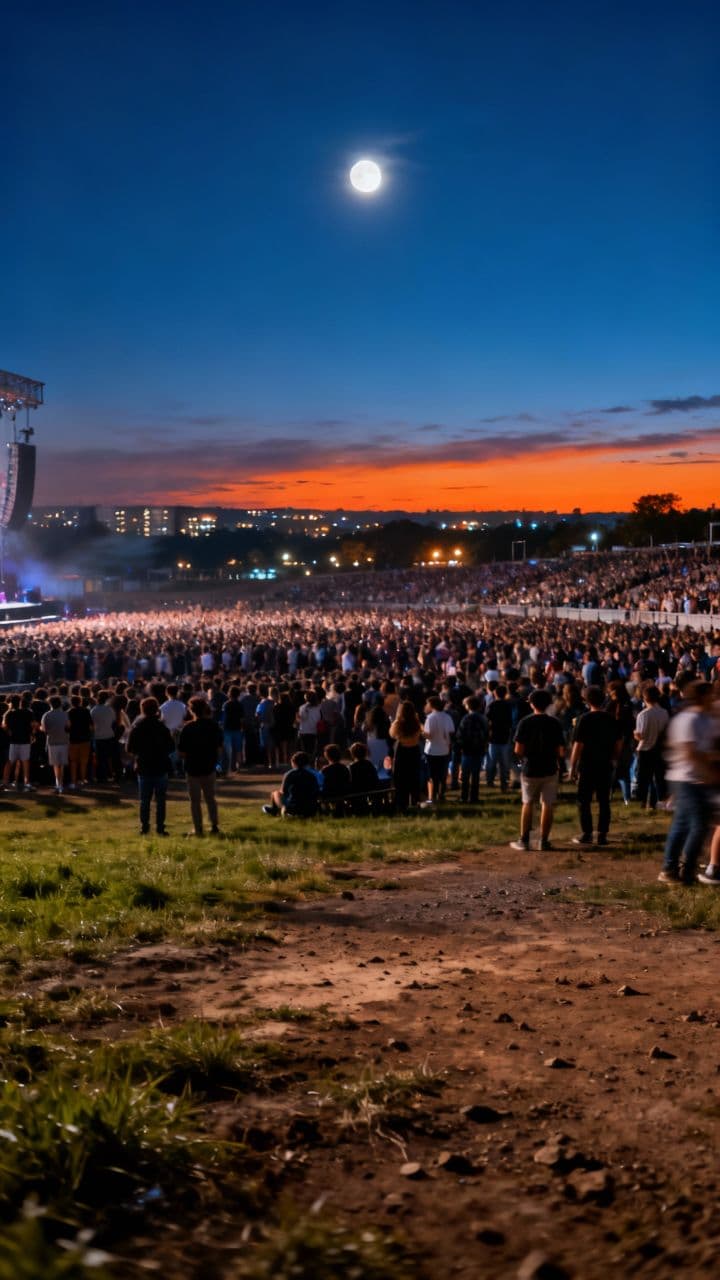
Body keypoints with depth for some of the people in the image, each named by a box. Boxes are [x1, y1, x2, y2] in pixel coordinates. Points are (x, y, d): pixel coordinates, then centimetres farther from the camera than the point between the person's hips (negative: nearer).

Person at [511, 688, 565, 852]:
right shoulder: (555, 723, -5)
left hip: (530, 769, 0)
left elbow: (518, 750, -11)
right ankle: (544, 841, 10)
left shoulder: (525, 722, -8)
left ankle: (524, 840, 14)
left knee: (528, 804, 12)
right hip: (549, 770, 0)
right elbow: (561, 751, -8)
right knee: (547, 805, 8)